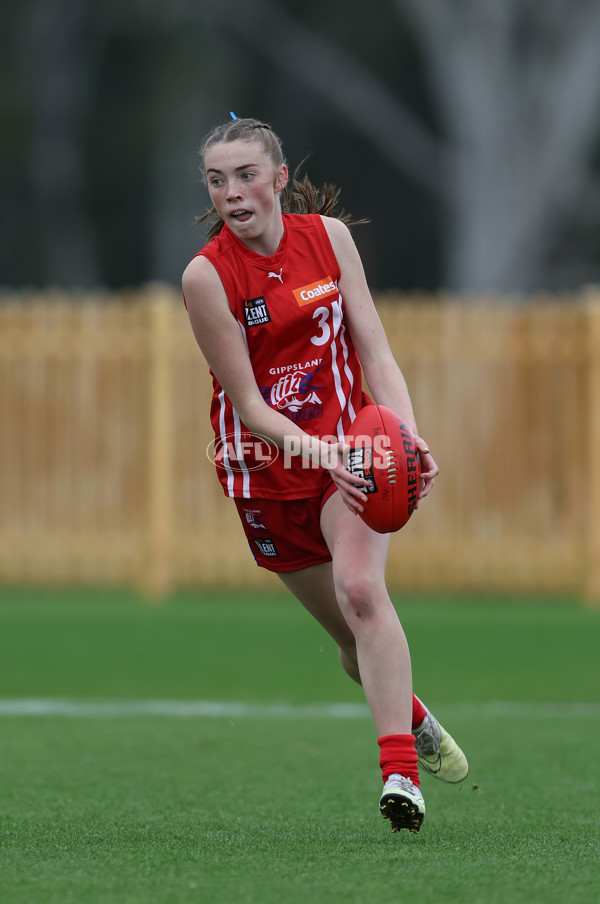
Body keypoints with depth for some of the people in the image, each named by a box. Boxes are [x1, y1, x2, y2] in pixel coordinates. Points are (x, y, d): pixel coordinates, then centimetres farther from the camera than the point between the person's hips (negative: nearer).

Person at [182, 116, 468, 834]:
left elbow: (374, 350, -3)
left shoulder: (328, 234, -3)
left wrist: (406, 431, -19)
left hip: (349, 444, 0)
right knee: (354, 639, 8)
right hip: (266, 469, 0)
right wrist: (304, 444, -33)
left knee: (361, 588, -26)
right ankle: (414, 722, 40)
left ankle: (401, 775, -31)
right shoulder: (206, 275, -13)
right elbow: (247, 404, -14)